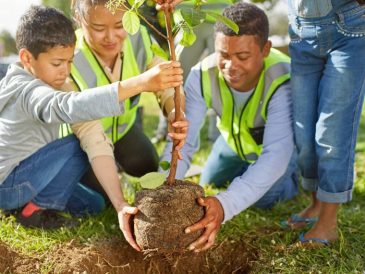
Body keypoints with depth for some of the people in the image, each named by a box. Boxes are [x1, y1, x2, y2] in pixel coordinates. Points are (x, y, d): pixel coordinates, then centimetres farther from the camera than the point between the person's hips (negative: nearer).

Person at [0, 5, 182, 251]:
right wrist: (141, 83, -60)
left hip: (21, 172, 9)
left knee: (93, 204, 9)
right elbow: (71, 106, -51)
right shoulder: (29, 93, -28)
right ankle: (36, 210, -8)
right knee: (76, 146, -21)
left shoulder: (35, 87, 4)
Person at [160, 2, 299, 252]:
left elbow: (276, 154, -51)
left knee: (264, 198, -17)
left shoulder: (283, 82, -45)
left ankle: (295, 176, 16)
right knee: (209, 185, 16)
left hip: (283, 141, -4)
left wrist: (226, 205, -66)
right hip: (234, 140, 4)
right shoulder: (202, 75, -34)